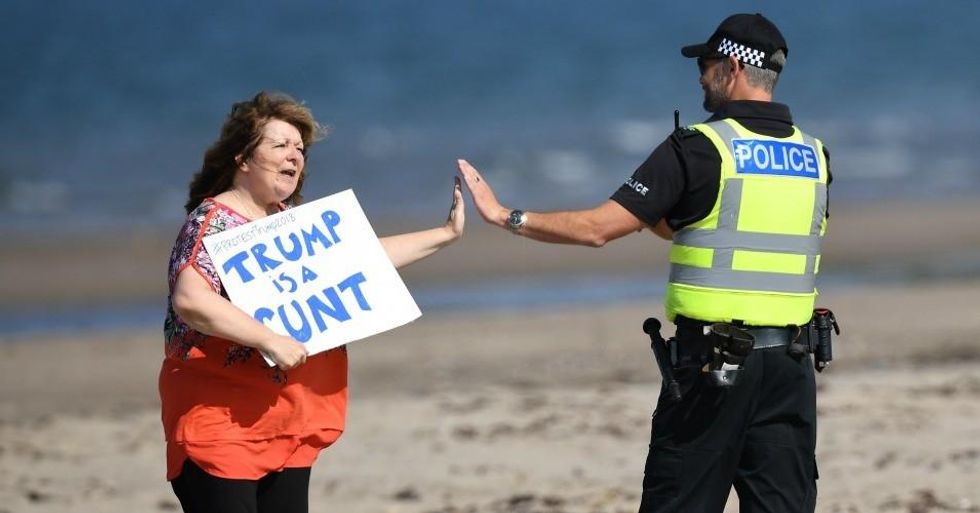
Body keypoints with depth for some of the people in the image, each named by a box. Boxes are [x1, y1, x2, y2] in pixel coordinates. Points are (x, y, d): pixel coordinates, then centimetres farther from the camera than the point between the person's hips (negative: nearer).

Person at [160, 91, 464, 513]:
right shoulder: (214, 221, -12)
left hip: (288, 428, 8)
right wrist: (270, 341, -29)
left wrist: (446, 234, 21)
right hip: (219, 425, -8)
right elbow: (189, 300, -27)